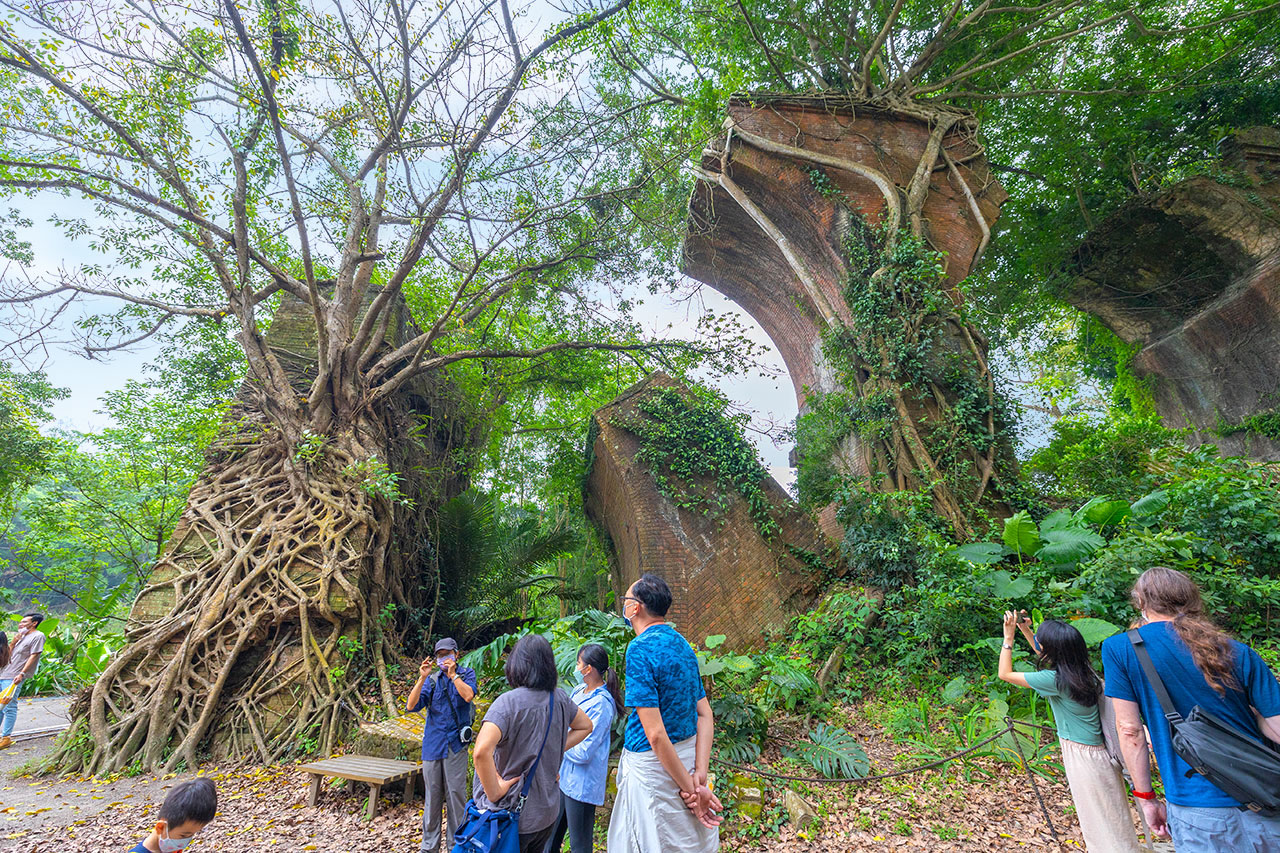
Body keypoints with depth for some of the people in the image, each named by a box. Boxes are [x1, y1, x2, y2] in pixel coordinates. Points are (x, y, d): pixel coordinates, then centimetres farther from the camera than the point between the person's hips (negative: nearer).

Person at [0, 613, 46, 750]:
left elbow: (33, 656, -12)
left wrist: (22, 674, -19)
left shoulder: (37, 636, -5)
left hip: (13, 678, -8)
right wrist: (13, 642, 4)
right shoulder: (21, 636, 21)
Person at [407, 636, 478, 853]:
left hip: (455, 744, -3)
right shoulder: (432, 679, 7)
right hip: (432, 744, 3)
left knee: (455, 794, 2)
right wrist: (422, 678, -14)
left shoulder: (466, 673, 0)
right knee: (431, 795, 11)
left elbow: (468, 696, -18)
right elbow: (412, 706, -3)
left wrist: (453, 674, -16)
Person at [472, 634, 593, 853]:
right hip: (548, 812, 6)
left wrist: (494, 793, -20)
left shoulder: (508, 703, -21)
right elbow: (585, 726, 14)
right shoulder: (560, 699, -3)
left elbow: (482, 751, -34)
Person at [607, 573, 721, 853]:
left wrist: (689, 786, -16)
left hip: (652, 767, -7)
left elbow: (655, 733, -23)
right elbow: (705, 715, 2)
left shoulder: (640, 649, -21)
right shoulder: (683, 644, 3)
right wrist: (700, 774, -4)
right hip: (689, 755, 8)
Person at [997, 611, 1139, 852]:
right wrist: (1026, 631, 13)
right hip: (1092, 752, 8)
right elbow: (1049, 657, 18)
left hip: (1084, 757, -8)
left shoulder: (1056, 680, -27)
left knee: (1101, 825, 8)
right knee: (1108, 822, 23)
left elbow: (1005, 674, -18)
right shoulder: (1081, 669, -4)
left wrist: (1008, 637, -13)